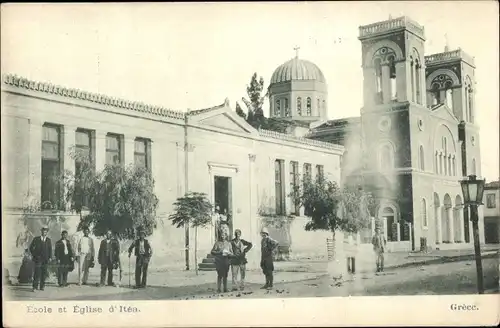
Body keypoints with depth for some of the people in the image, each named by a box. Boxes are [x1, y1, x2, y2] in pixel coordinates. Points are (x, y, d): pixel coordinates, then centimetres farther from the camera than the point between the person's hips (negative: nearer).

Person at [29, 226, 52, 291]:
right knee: (37, 273, -8)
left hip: (45, 259, 2)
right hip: (38, 259, -2)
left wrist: (50, 257, -1)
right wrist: (34, 255, -1)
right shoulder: (36, 239, 5)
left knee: (44, 273, 2)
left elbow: (50, 249, 10)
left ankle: (42, 286, 9)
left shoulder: (48, 240, 11)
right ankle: (35, 287, -7)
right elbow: (31, 247, 8)